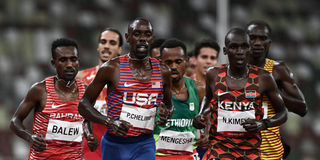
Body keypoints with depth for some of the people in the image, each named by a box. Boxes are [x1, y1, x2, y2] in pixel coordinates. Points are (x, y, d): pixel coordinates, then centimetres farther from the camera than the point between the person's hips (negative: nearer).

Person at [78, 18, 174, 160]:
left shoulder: (162, 72, 5)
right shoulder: (112, 68, -6)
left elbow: (169, 105, 22)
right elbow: (84, 104, -3)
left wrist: (166, 114, -4)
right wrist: (110, 122, -20)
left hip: (145, 145, 1)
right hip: (115, 145, -1)